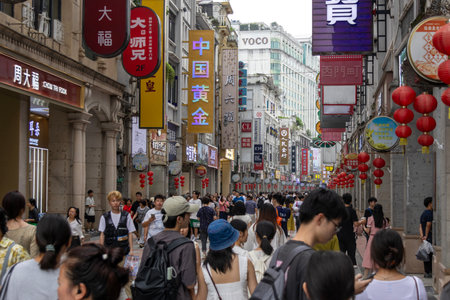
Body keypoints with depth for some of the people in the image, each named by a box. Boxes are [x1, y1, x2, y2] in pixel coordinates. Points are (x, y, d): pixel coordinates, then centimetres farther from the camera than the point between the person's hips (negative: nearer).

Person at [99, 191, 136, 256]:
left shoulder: (126, 216, 3)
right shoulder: (104, 217, 4)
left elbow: (130, 234, 4)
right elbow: (102, 235, 6)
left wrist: (131, 250, -1)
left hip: (124, 250, 0)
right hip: (109, 250, 0)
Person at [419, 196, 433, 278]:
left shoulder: (423, 213, 17)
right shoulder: (429, 213, -11)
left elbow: (420, 226, 11)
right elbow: (428, 225, -14)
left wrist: (422, 235, 0)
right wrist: (426, 236, -7)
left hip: (425, 238, 9)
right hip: (429, 237, -9)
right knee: (429, 255, -6)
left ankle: (427, 273, 12)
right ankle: (428, 273, -6)